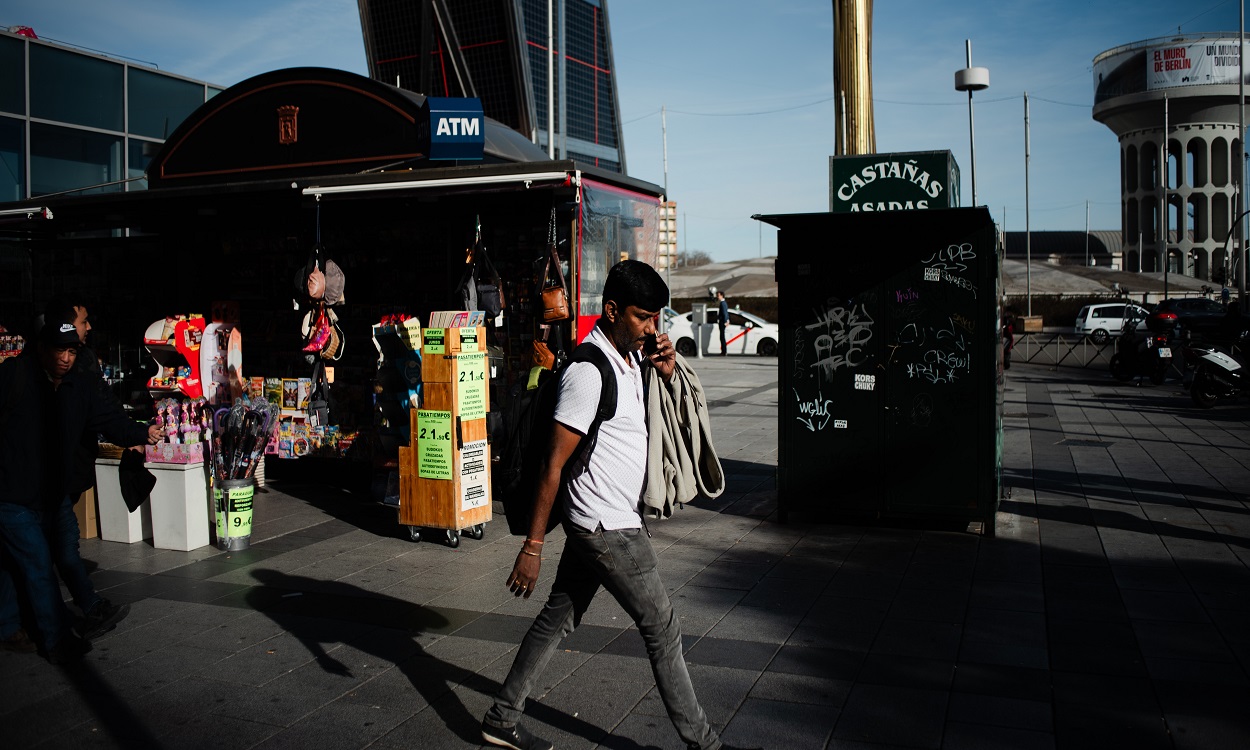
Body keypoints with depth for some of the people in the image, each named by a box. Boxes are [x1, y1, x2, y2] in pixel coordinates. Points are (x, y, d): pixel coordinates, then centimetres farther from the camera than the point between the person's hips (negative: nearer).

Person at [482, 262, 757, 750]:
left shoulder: (634, 358, 7)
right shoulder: (588, 372, -21)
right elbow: (554, 464, -21)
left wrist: (667, 373, 1)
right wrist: (532, 547, -19)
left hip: (595, 525, 9)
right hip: (608, 527, -9)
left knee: (558, 618, 16)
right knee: (663, 631, 2)